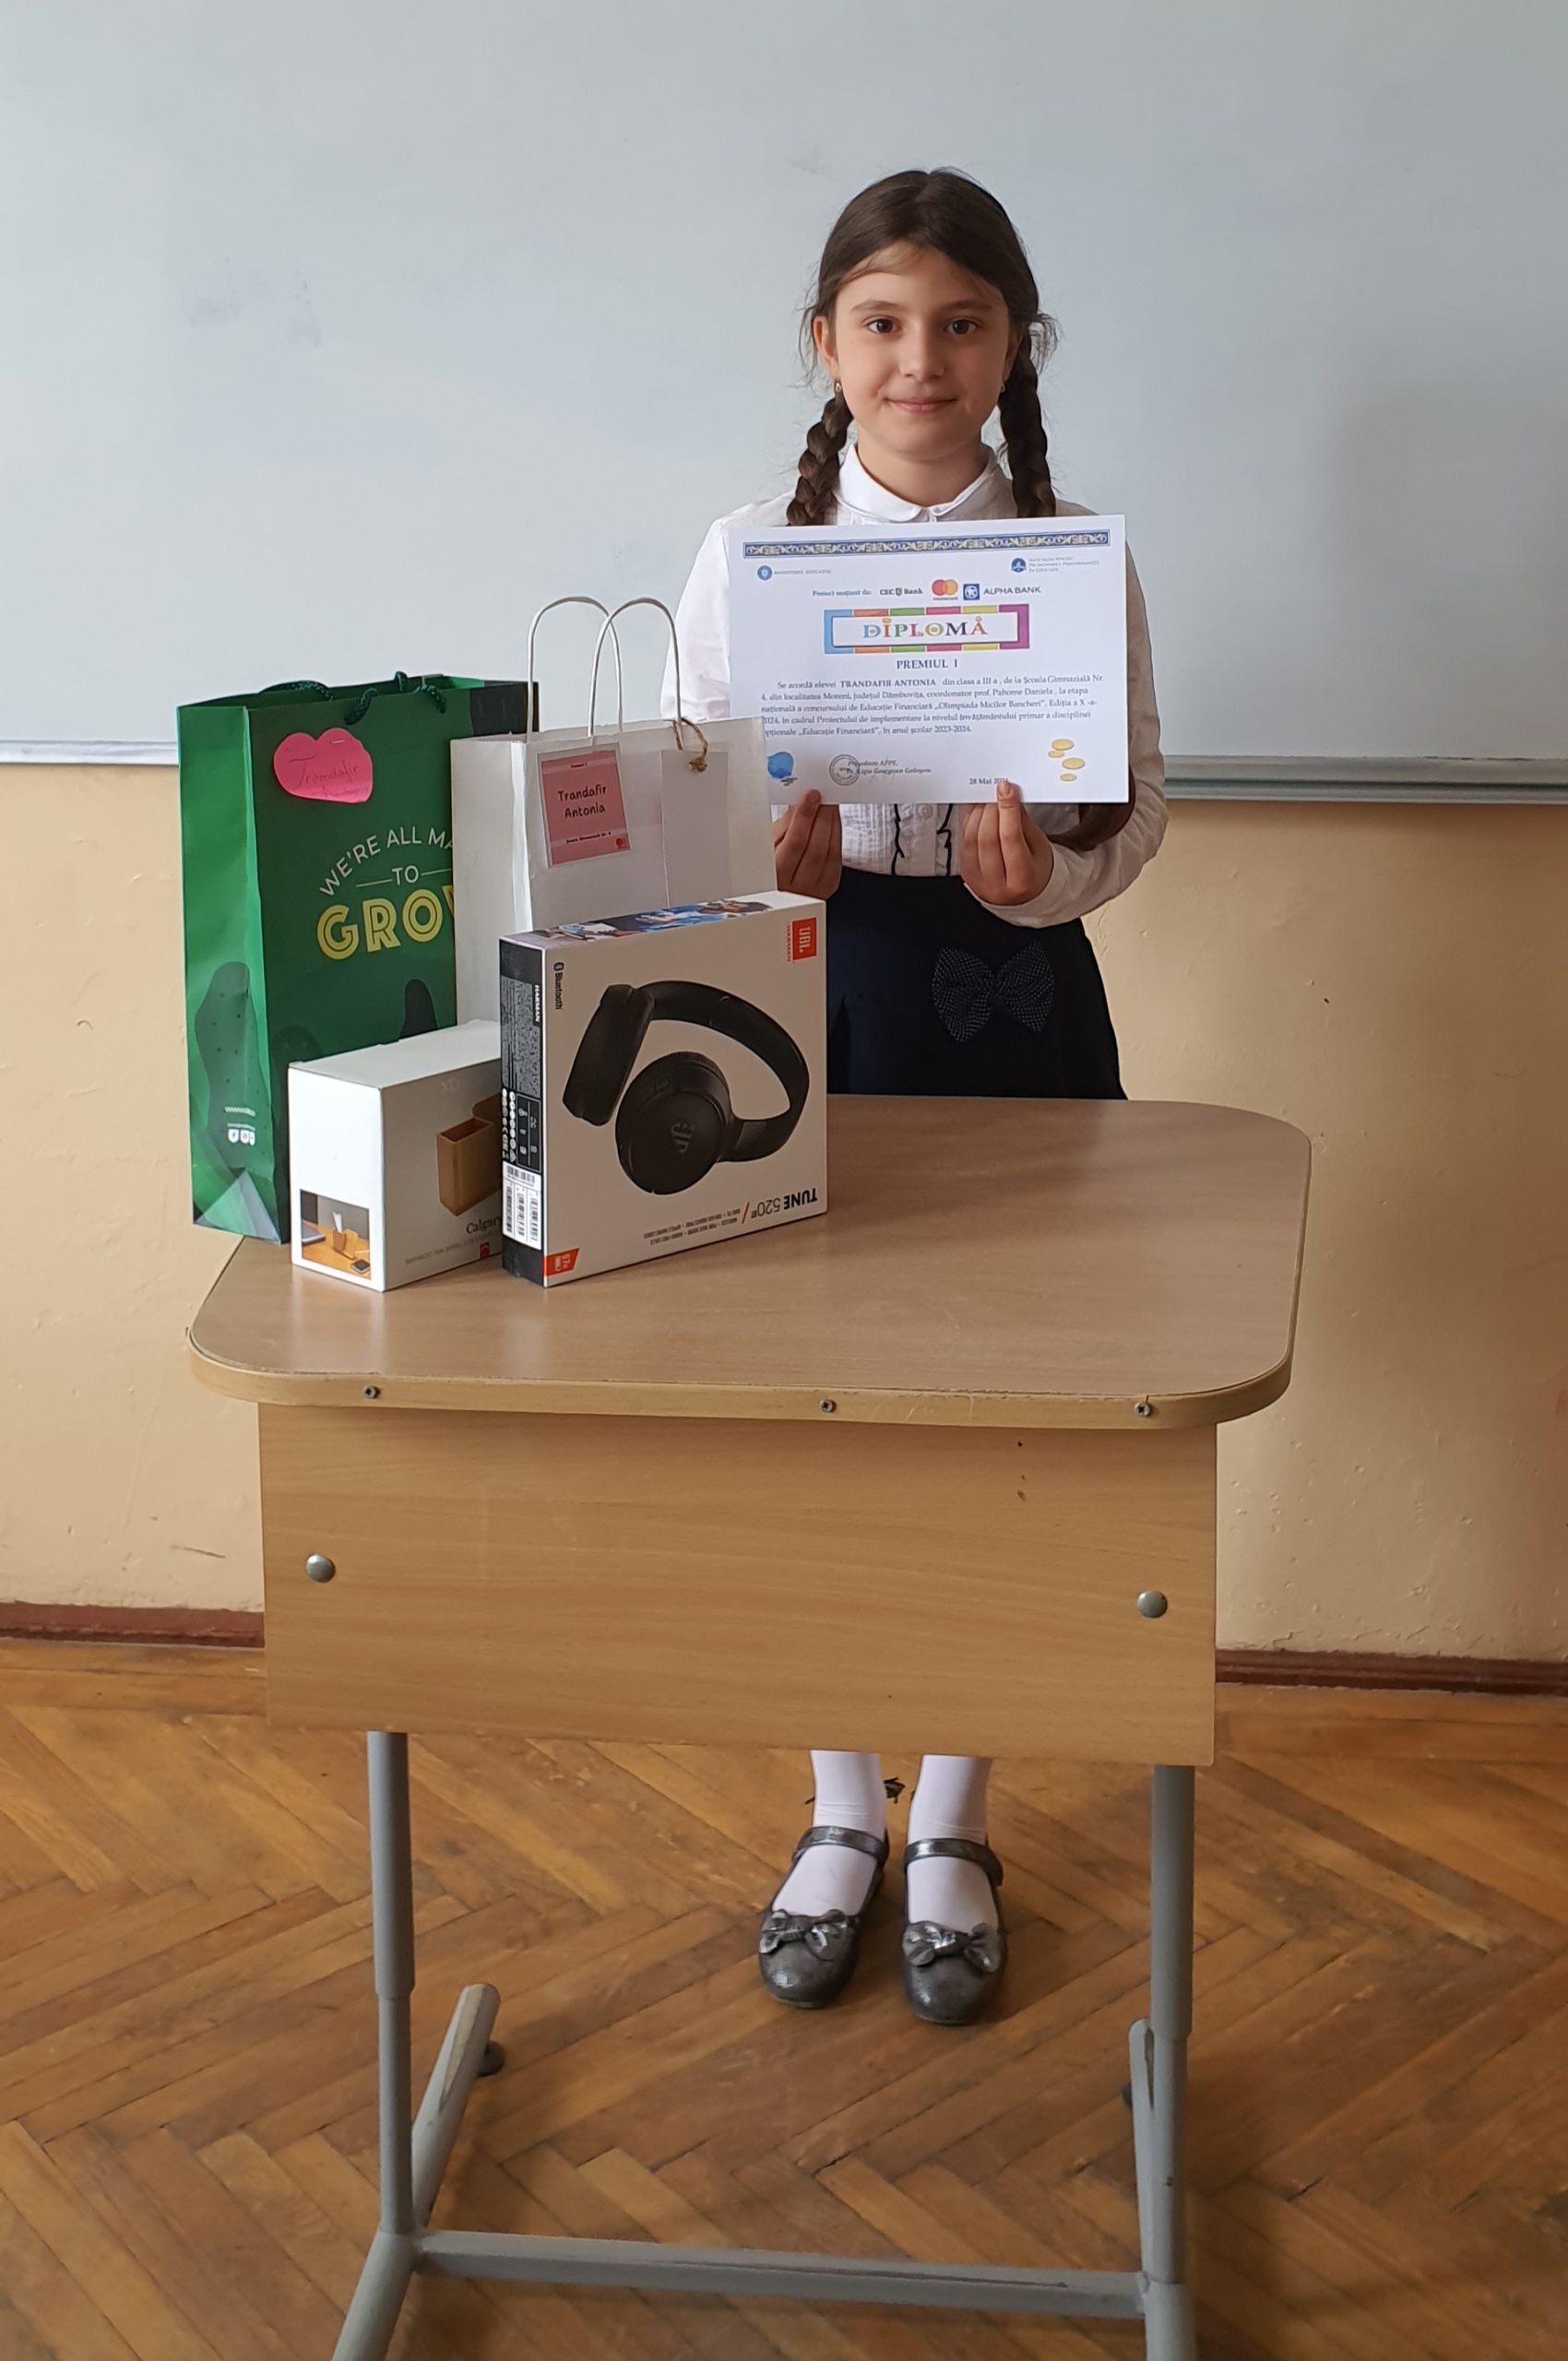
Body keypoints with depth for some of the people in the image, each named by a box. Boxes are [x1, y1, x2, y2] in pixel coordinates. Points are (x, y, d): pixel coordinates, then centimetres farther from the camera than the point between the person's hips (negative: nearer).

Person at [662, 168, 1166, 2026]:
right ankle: (841, 1816, 30)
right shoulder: (744, 556, -1)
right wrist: (768, 865, -20)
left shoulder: (1080, 562, -3)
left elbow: (1133, 814, -1)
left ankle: (950, 1824, 29)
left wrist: (1044, 874, -22)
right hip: (804, 1001, 1)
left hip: (1010, 1008, 0)